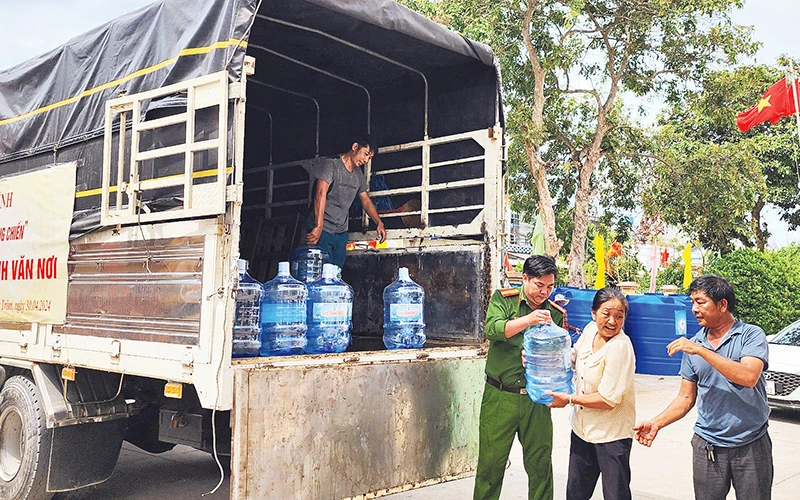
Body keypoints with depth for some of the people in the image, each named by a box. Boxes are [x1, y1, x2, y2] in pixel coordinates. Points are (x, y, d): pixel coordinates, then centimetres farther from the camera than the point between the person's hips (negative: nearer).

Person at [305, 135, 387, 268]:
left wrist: (379, 223, 10)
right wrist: (319, 227, -31)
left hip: (341, 232, 7)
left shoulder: (358, 174, 14)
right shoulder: (331, 165, -9)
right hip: (322, 231, -7)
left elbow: (365, 200, 24)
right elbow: (320, 194, -21)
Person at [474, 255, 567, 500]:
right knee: (491, 462, 6)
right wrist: (528, 319, -29)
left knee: (540, 465, 9)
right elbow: (492, 329, -17)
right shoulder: (503, 298, 0)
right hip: (499, 397, -2)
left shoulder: (556, 313, 6)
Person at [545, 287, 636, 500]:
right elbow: (573, 356, 18)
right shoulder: (590, 330, -3)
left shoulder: (620, 347, -24)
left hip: (611, 434, -7)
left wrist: (569, 400, -15)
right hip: (582, 427, 7)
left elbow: (608, 400, -25)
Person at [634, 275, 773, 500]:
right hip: (707, 446, 3)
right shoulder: (692, 345, 4)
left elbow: (749, 377, -26)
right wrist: (656, 423, -8)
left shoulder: (751, 335, -8)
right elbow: (686, 398, 7)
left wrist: (700, 350, -25)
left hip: (751, 446, -3)